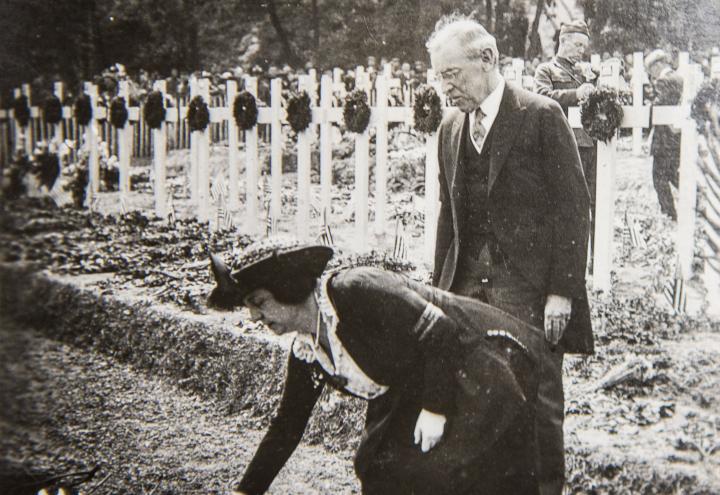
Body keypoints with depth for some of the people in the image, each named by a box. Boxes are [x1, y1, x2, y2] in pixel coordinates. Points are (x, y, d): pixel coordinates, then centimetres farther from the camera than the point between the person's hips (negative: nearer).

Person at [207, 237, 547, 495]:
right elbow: (287, 425, 10)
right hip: (414, 395, 8)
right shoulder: (305, 353, 1)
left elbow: (439, 330, -25)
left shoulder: (353, 291, -25)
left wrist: (435, 410, -24)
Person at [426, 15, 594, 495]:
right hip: (467, 285, 5)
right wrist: (441, 285, 14)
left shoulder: (542, 115, -5)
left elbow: (573, 206, -7)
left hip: (529, 288, -5)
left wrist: (561, 290, -12)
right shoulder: (451, 126, 14)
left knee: (538, 399, 1)